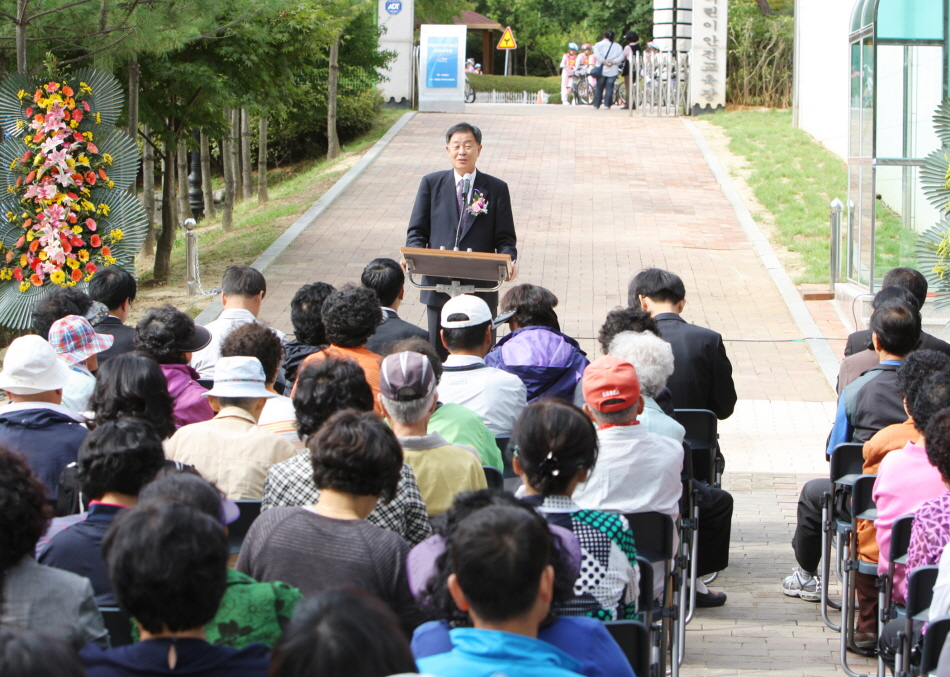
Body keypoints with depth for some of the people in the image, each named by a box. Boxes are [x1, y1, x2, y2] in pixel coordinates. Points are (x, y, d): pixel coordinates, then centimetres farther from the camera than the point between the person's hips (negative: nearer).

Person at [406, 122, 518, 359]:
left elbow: (505, 238, 5)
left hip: (481, 287, 0)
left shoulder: (496, 188, 7)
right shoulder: (431, 183, 9)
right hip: (439, 284, 1)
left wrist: (508, 261, -17)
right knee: (439, 354, 3)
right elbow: (417, 231, 7)